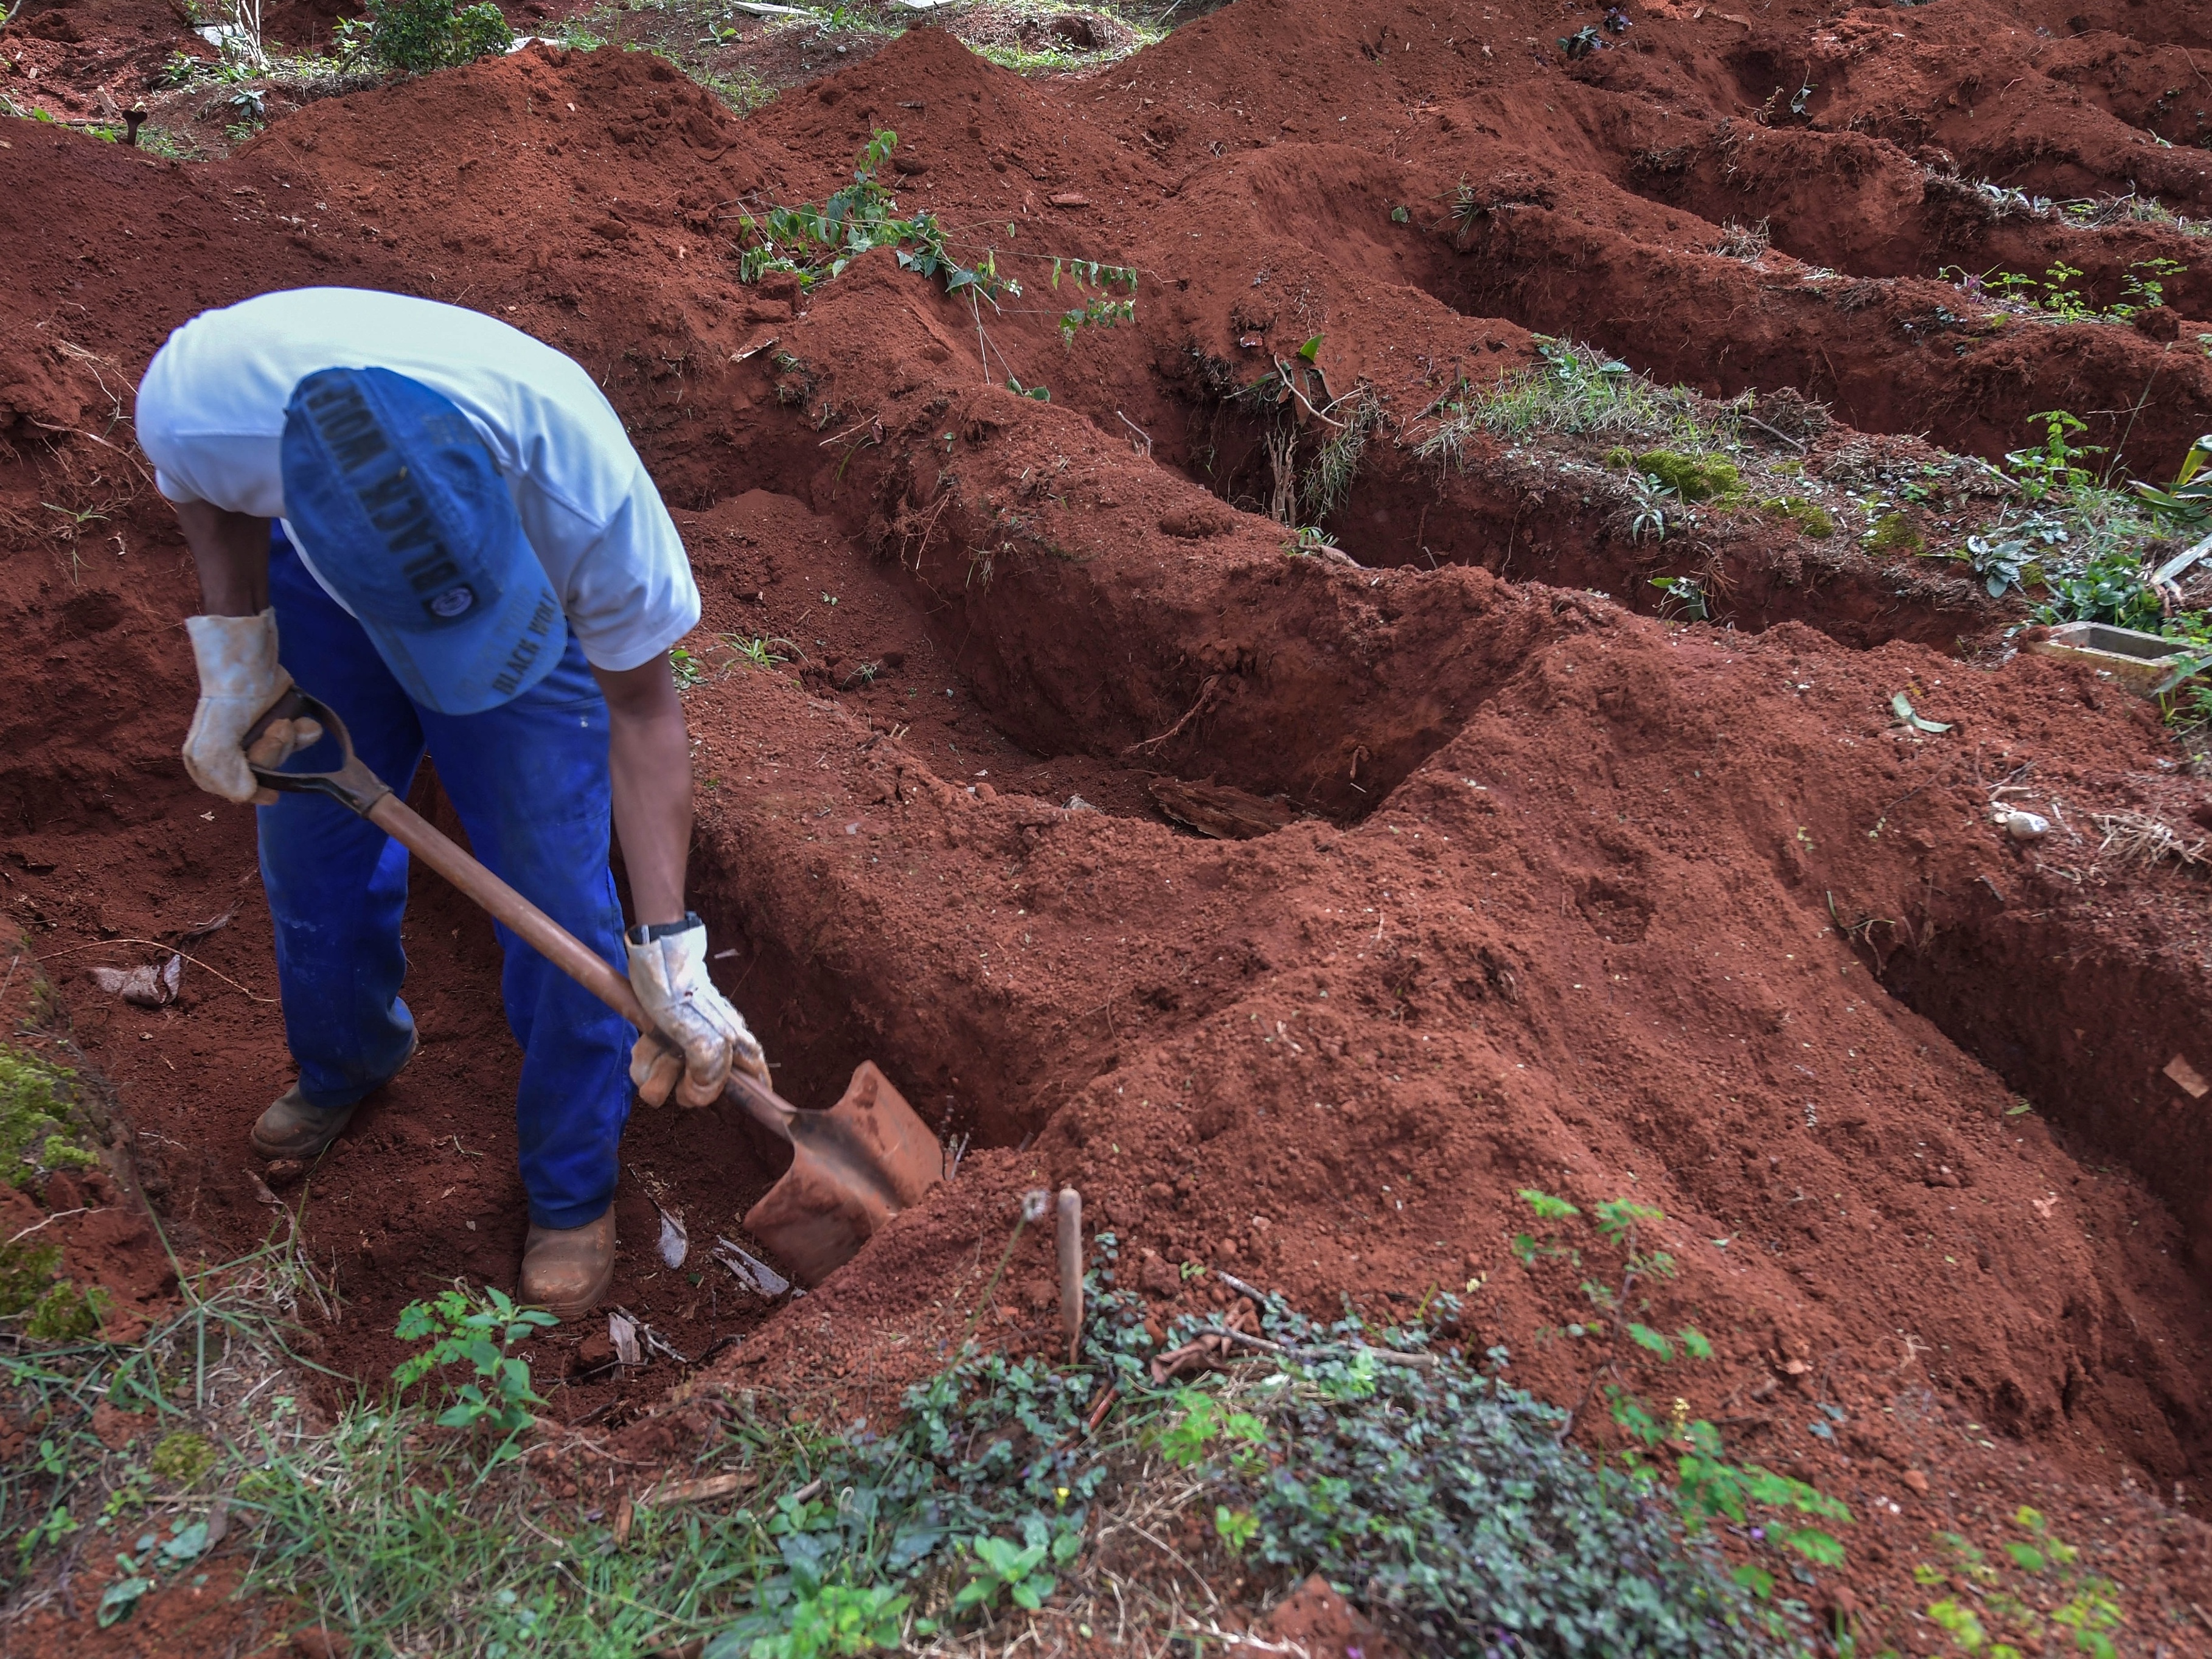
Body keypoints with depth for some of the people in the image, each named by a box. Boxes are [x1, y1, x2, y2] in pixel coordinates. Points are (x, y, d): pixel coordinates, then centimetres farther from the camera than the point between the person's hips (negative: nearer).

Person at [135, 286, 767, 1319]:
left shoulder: (591, 494, -43)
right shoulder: (196, 394, -38)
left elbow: (642, 709, -27)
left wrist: (669, 945, -33)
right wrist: (234, 657, -17)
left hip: (546, 595, -2)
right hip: (315, 588, 3)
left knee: (553, 894, -5)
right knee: (310, 851, 13)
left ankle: (572, 1186, 19)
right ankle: (347, 1064, 47)